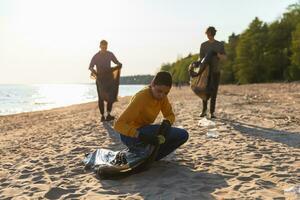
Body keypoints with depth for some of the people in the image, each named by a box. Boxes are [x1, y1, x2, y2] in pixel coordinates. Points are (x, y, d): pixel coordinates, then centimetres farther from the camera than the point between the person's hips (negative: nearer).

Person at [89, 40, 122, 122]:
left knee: (111, 96, -7)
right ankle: (102, 116, 4)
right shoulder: (96, 56, -3)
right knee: (101, 98, -1)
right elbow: (90, 66, -3)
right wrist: (93, 70, -25)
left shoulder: (110, 54, 4)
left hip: (109, 78, 2)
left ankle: (108, 115, -3)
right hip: (100, 79, -2)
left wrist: (119, 64, -11)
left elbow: (116, 62, 13)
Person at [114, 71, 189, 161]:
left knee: (183, 135, -7)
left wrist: (167, 122, -23)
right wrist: (140, 135, -49)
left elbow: (170, 115, 2)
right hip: (131, 135, -7)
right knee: (161, 136, -34)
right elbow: (118, 124, -34)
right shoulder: (141, 97, -28)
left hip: (145, 130, 7)